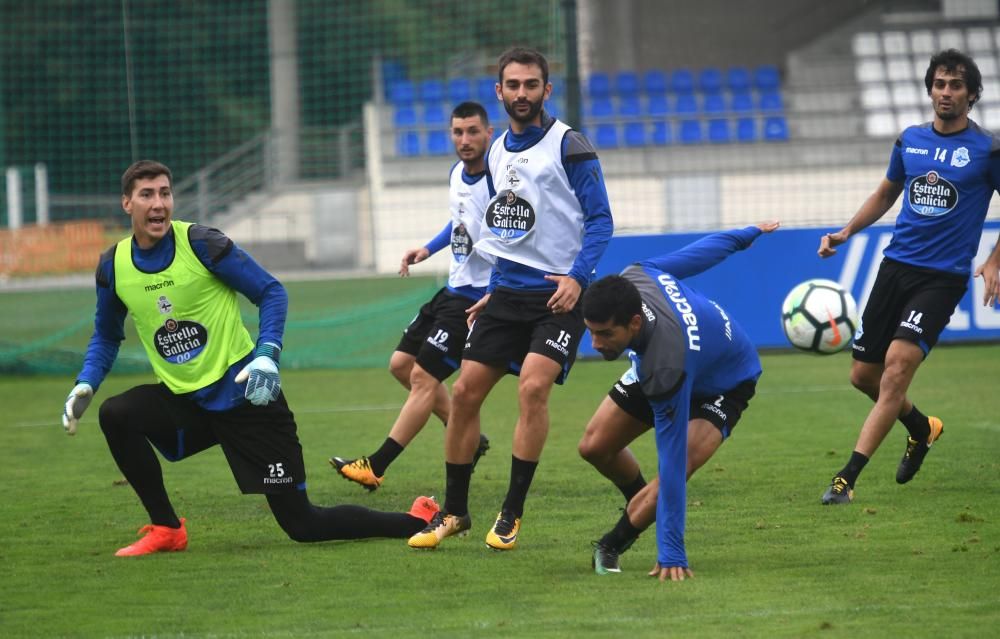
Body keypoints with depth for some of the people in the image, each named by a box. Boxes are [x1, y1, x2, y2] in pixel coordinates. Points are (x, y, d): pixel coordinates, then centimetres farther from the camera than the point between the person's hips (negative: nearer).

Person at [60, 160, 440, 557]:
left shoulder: (200, 242, -14)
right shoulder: (113, 265, -1)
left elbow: (271, 292, -7)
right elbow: (106, 337, 15)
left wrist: (266, 355, -22)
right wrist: (85, 385, -3)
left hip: (243, 393, -5)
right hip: (183, 400, 5)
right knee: (115, 415, -23)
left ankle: (419, 522, 10)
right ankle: (166, 531, -6)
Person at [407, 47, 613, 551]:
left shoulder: (569, 147, -7)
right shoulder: (497, 152, 13)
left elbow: (600, 220, -10)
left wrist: (577, 276, -23)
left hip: (557, 295, -6)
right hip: (508, 292, 6)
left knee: (533, 386, -22)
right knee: (465, 392, 0)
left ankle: (511, 515, -12)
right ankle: (454, 512, 12)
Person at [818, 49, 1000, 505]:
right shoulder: (910, 140, 9)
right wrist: (846, 233, 12)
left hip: (943, 276, -5)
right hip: (895, 266, 5)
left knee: (897, 364, -21)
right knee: (863, 375, 6)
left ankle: (846, 479, -20)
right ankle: (921, 429, 38)